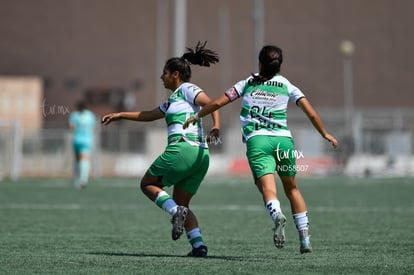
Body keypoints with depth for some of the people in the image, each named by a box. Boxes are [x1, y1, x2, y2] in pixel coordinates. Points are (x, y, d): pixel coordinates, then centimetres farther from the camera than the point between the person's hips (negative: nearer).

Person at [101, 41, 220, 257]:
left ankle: (175, 211, -15)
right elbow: (149, 115, 37)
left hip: (182, 148, -9)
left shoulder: (187, 89, 1)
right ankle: (198, 244, -3)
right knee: (181, 204, 13)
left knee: (147, 184, 7)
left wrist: (216, 125, -32)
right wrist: (119, 115, 40)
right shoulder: (173, 100, 27)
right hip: (201, 156, 9)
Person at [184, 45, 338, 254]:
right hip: (283, 139, 1)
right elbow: (311, 113, 8)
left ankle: (277, 215, -49)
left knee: (268, 189, -16)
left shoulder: (247, 84, 14)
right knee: (292, 189, 19)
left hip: (256, 140, -1)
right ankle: (305, 238, 14)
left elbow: (218, 103, 12)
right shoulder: (287, 86, 13)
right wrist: (325, 135, 23)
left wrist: (196, 117, 28)